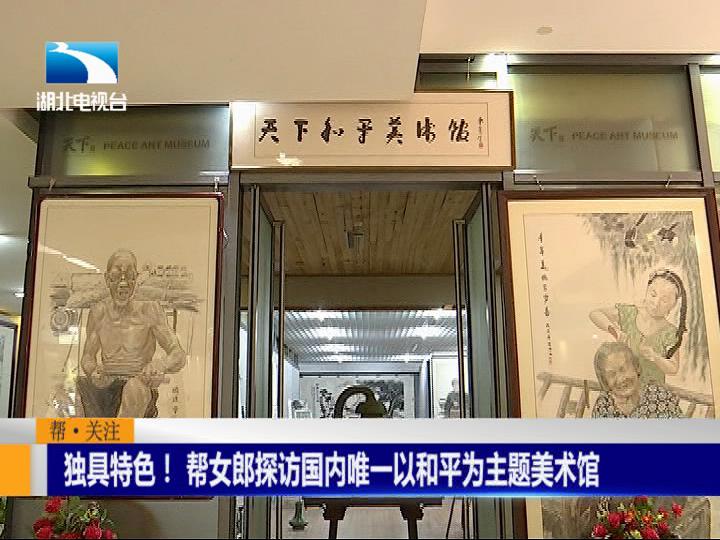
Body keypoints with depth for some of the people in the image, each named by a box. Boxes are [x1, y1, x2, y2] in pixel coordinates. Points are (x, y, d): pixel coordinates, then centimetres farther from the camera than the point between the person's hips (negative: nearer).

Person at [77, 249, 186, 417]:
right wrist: (93, 370, -12)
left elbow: (179, 356, -3)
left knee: (134, 387, -36)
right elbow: (87, 357, 13)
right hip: (107, 388, 3)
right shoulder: (99, 312, 11)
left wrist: (160, 365, -27)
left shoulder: (149, 310, 2)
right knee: (83, 383, -29)